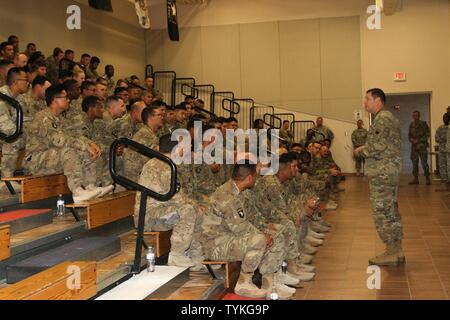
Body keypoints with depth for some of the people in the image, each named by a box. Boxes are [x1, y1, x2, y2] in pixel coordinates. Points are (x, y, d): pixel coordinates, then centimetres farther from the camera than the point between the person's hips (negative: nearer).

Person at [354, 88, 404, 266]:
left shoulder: (382, 118, -14)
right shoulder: (388, 118, 19)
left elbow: (379, 145, -23)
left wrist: (361, 151, -8)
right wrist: (366, 149, 11)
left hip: (382, 172, -10)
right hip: (391, 171, 10)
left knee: (382, 212, -5)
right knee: (391, 211, 14)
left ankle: (391, 253, 1)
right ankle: (397, 251, 20)